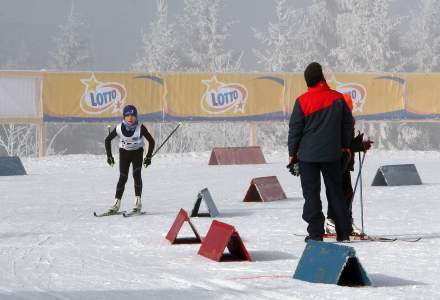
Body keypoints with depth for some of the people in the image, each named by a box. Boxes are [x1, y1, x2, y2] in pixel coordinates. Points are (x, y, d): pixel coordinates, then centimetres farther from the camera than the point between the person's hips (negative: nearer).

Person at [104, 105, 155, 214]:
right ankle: (117, 202, 0)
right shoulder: (119, 128, -18)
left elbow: (151, 141, -13)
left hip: (137, 153, -1)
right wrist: (109, 156, -5)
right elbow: (108, 140, -3)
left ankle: (138, 201, -13)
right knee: (123, 177, -5)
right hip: (124, 153, 1)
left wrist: (148, 157, -15)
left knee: (136, 175, -17)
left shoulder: (140, 128, -23)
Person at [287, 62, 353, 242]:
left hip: (308, 155, -3)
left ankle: (315, 233, -3)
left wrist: (292, 152, 4)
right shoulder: (338, 98, -2)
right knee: (335, 191, 12)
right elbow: (348, 122, 8)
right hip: (333, 153, 3)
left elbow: (295, 128, -6)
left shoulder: (303, 101, -11)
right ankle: (343, 232, 13)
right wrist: (345, 145, 22)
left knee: (311, 193, 2)